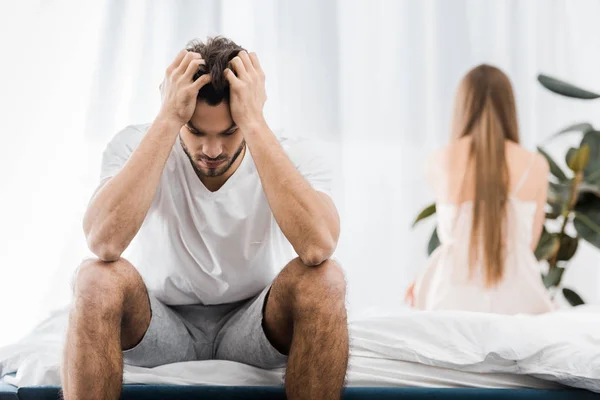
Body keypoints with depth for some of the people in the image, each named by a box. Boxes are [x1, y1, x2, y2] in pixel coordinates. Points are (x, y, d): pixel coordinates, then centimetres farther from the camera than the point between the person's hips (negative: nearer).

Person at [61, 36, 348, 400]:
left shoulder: (296, 159, -16)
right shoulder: (137, 147, -15)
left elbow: (318, 247, -39)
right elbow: (104, 243, -35)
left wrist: (254, 123, -37)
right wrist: (168, 120, -34)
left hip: (254, 327, 0)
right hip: (160, 325, 0)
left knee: (323, 279, -30)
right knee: (99, 278, -31)